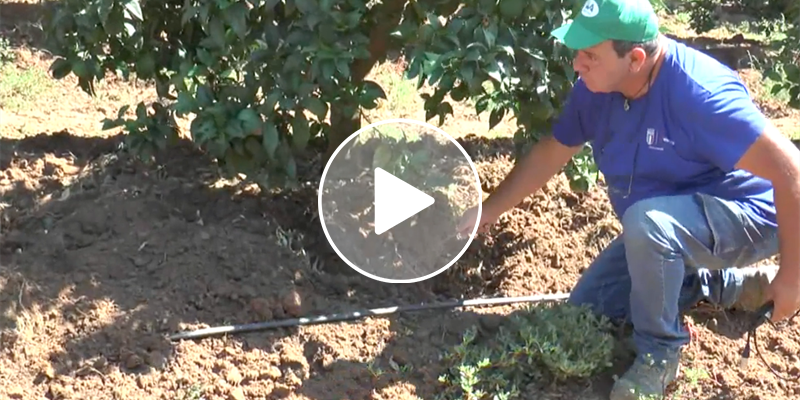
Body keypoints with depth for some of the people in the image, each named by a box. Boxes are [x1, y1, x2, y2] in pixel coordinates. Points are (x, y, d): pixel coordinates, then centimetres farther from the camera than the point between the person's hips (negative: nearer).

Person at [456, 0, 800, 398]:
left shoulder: (700, 93, -33)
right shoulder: (595, 88, -10)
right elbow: (550, 153, 7)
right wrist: (490, 210, 12)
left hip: (742, 216, -8)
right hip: (665, 228, 8)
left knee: (646, 221, -39)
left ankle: (659, 351, -13)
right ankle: (729, 284, 19)